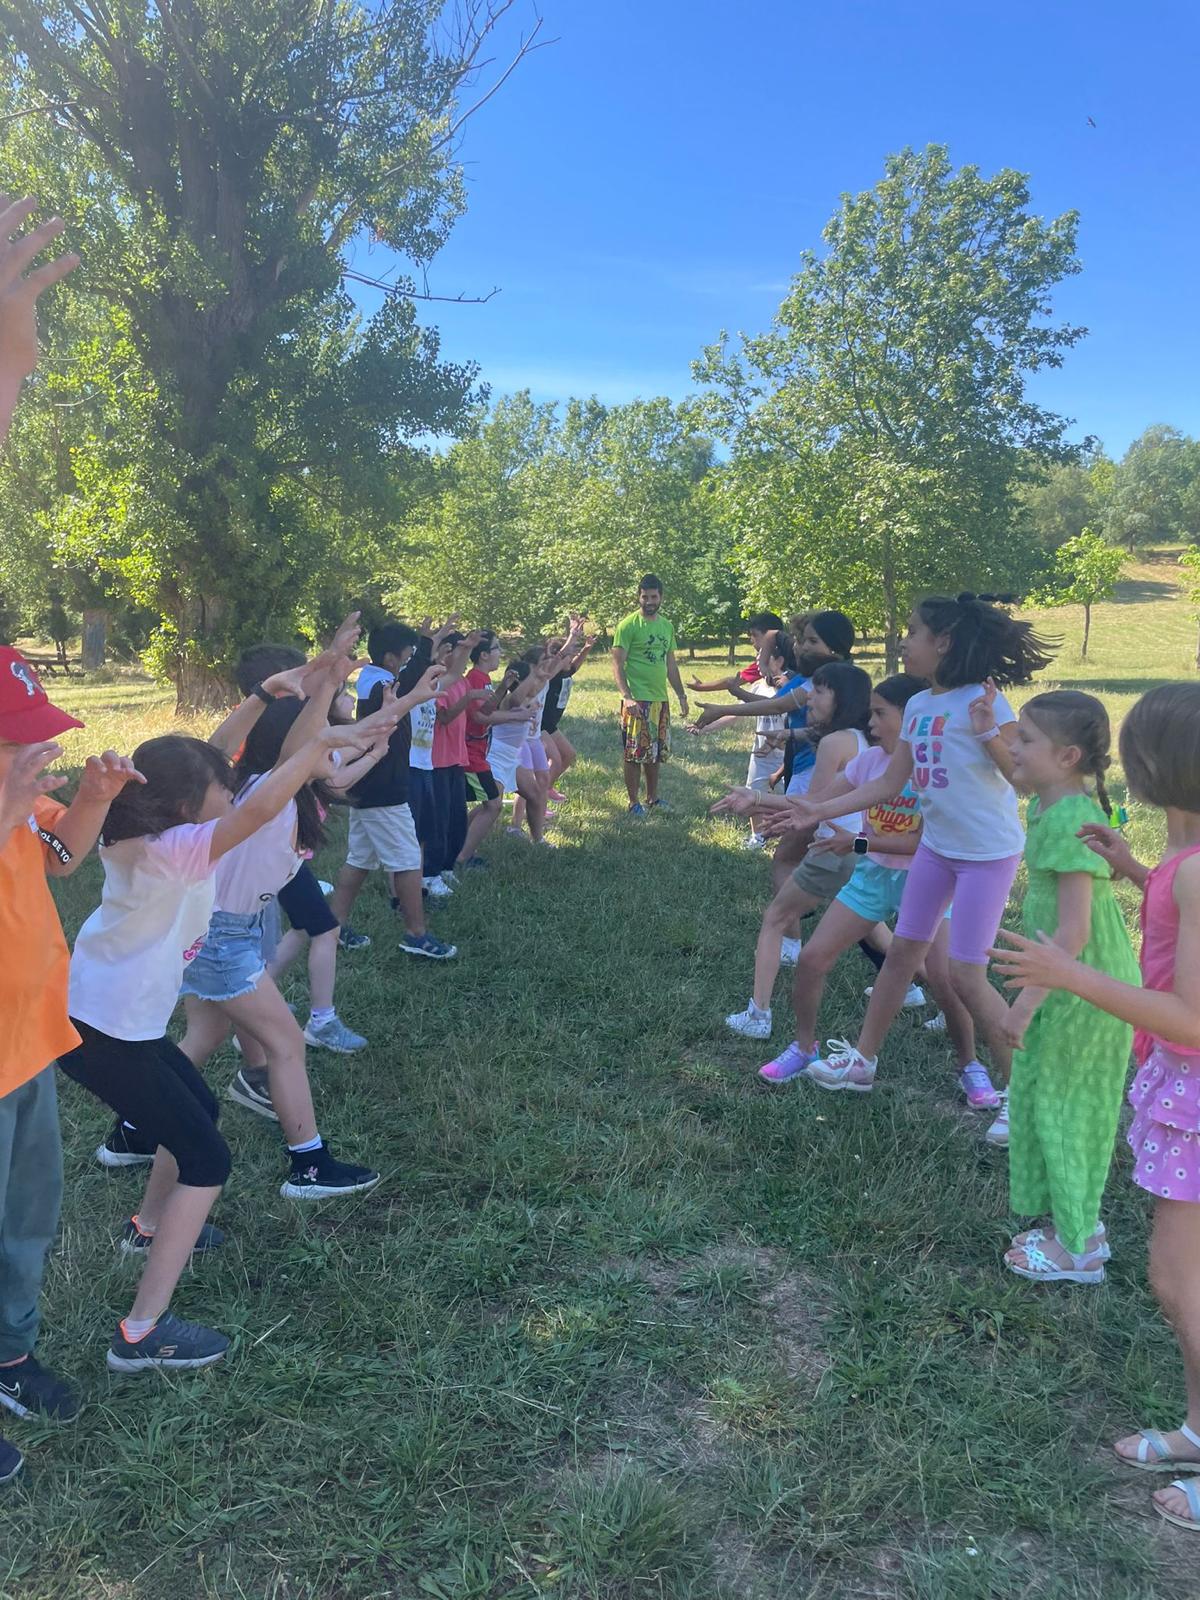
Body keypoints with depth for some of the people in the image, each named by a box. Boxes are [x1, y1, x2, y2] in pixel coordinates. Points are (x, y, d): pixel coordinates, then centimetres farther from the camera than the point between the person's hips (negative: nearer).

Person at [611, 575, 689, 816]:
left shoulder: (667, 626, 12)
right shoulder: (628, 625, -8)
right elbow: (618, 664, -12)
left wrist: (681, 695, 15)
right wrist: (626, 697, -23)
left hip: (660, 699, 7)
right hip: (637, 700, -7)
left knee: (657, 752, 14)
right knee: (634, 753, -2)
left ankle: (652, 798, 26)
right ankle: (634, 803, 7)